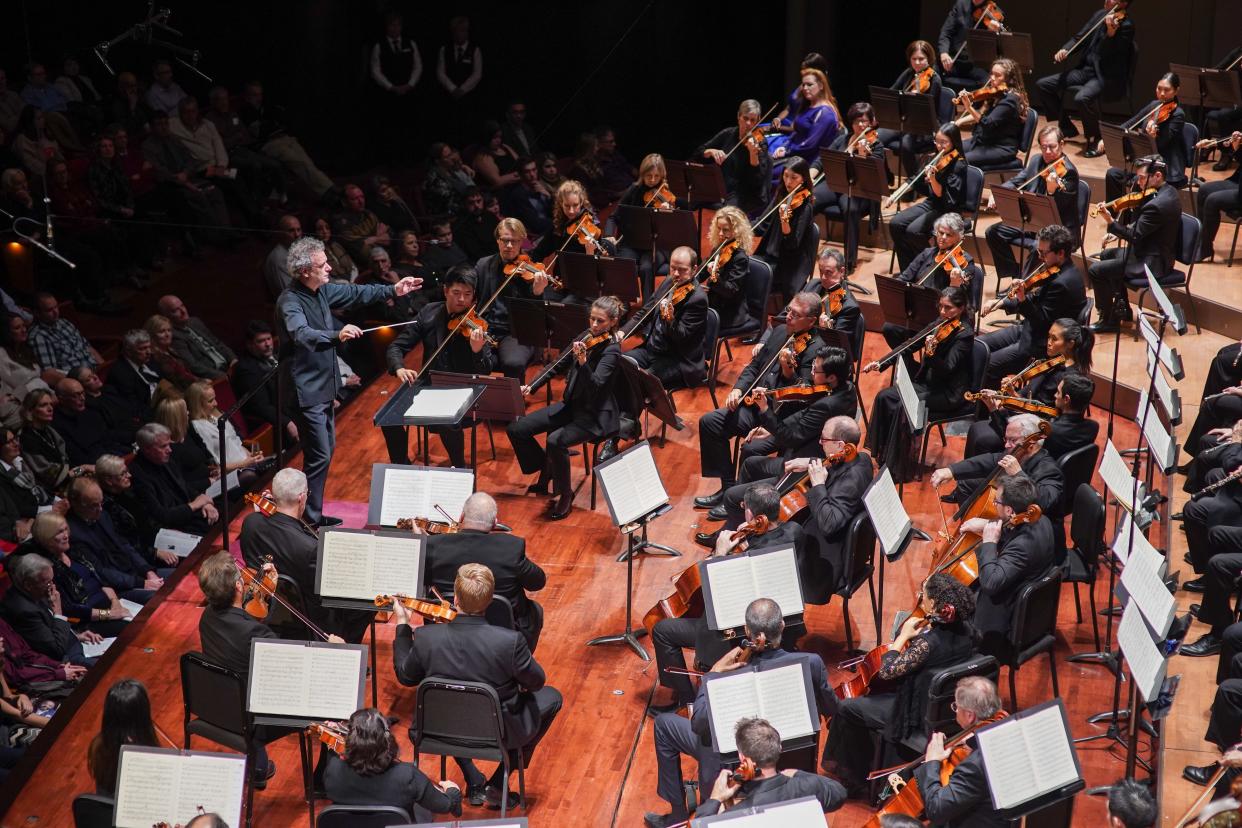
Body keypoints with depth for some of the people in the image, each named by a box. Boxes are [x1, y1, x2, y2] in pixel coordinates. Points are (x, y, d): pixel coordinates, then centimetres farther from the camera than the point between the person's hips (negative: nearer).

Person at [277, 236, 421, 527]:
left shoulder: (321, 291, 3)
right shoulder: (290, 302, -23)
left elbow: (355, 293, 18)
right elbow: (302, 334, -42)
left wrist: (392, 290, 19)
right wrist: (337, 336, -56)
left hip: (323, 386, 10)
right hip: (306, 391, -10)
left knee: (326, 447, 18)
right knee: (319, 455, -9)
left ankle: (314, 513, 29)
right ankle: (311, 522, -1)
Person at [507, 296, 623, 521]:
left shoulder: (611, 350, -19)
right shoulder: (588, 336, 2)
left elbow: (595, 385, -33)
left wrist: (582, 362, -50)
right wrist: (532, 387, 4)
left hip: (595, 416, -8)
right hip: (571, 405, 8)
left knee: (555, 441, -34)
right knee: (516, 429, -3)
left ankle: (564, 494, -11)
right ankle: (546, 470, 19)